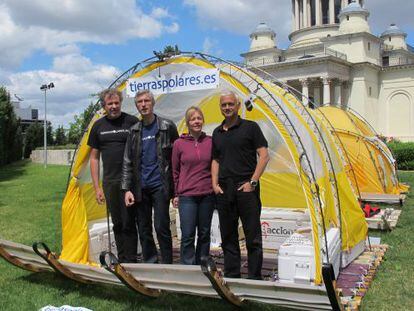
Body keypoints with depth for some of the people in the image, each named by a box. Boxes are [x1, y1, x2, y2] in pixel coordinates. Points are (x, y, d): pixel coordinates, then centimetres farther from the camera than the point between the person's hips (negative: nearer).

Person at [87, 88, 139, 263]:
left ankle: (130, 261, 5)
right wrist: (96, 187, 7)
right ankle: (121, 261, 25)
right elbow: (94, 157, 12)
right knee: (117, 224, 13)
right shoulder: (98, 126, 9)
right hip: (109, 182, 4)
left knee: (128, 223, -4)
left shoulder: (132, 122, -2)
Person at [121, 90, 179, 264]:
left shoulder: (167, 127, -1)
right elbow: (127, 162, 9)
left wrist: (175, 187, -4)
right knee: (144, 230, 10)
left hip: (160, 186, -4)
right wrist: (127, 189, 1)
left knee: (161, 227, -6)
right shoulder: (134, 131, 10)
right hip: (140, 188, 4)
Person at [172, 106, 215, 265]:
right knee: (187, 235, -3)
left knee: (204, 234, 11)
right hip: (187, 195, -2)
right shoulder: (179, 143, 1)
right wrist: (176, 194, 6)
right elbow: (175, 170, 7)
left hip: (207, 194, 2)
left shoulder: (210, 142, 3)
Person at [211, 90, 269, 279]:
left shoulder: (250, 127, 0)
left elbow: (264, 156, -5)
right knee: (228, 237, 11)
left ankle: (255, 278, 10)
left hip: (246, 188, -5)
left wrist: (252, 182, -13)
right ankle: (231, 276, 22)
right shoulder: (217, 133, 15)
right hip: (223, 191, 5)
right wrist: (215, 184, 5)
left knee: (253, 237, 0)